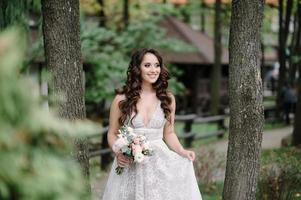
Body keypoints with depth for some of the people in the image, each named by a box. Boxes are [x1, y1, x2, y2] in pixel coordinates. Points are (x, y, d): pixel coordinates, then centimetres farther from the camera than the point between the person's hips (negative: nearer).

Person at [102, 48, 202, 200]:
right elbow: (112, 134, 5)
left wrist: (182, 151, -5)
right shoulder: (122, 99, -3)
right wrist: (118, 153, -13)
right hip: (130, 165, -1)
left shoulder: (167, 98, 3)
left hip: (160, 161, 2)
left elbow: (169, 133, 12)